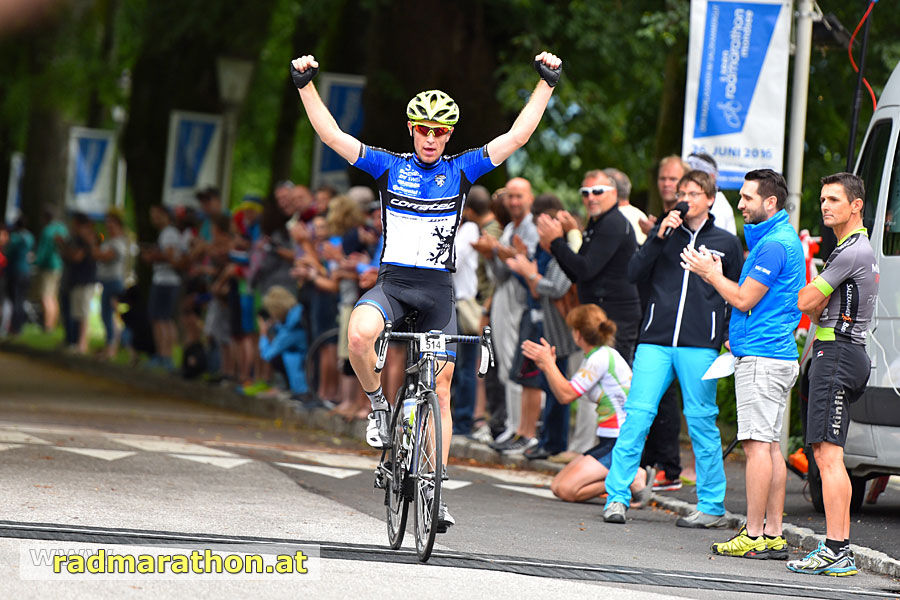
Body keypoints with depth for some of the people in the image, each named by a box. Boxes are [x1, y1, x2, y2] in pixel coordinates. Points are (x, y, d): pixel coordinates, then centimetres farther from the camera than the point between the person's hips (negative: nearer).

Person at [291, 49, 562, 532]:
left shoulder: (461, 171, 5)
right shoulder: (389, 167, 3)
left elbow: (516, 136, 1)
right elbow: (331, 135, -3)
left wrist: (546, 83, -5)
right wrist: (306, 85, -13)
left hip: (437, 290, 1)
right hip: (392, 282, -1)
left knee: (440, 392, 2)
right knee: (359, 333, -34)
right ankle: (379, 405, -7)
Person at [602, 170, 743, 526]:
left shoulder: (726, 243, 11)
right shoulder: (665, 233, 14)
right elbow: (634, 274, 3)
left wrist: (732, 336, 2)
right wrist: (658, 238, -7)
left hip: (700, 345, -1)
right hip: (656, 340, 1)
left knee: (701, 422, 0)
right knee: (637, 414, -8)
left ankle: (712, 506, 7)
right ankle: (617, 497, -4)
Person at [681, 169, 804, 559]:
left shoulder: (774, 244, -15)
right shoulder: (779, 238, 18)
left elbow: (744, 300, -15)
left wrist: (711, 273, -2)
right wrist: (714, 275, 16)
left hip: (761, 358, -11)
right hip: (778, 355, 11)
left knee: (758, 444, -10)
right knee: (769, 445, 10)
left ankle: (754, 535, -10)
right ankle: (773, 535, 11)